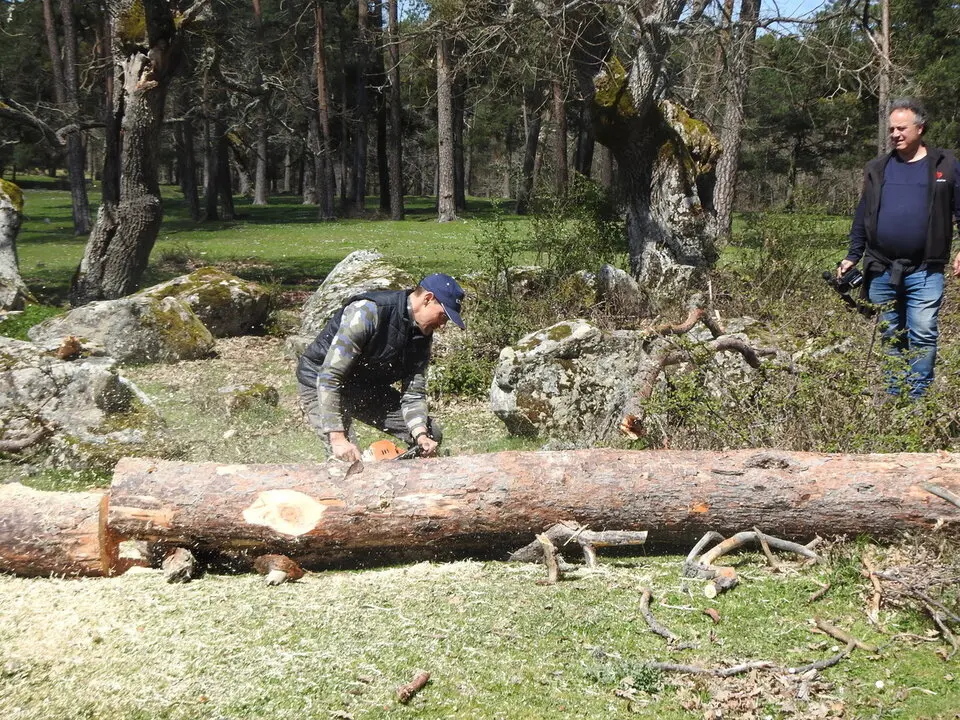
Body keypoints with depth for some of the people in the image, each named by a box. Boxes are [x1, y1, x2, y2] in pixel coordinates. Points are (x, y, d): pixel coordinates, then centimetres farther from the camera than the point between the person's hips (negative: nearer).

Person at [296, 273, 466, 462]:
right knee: (350, 460, -27)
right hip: (320, 385, -8)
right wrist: (337, 438, -38)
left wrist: (421, 434, -26)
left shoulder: (422, 335, -7)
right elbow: (329, 377, -34)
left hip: (368, 388, 8)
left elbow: (413, 393, -6)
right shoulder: (368, 312, -32)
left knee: (431, 435, 2)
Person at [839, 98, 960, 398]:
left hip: (924, 271, -3)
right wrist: (853, 256, 9)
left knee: (923, 336, -8)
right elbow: (862, 217, 14)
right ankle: (892, 400, 20)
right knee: (891, 338, 11)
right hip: (882, 270, 4)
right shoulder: (877, 169, 12)